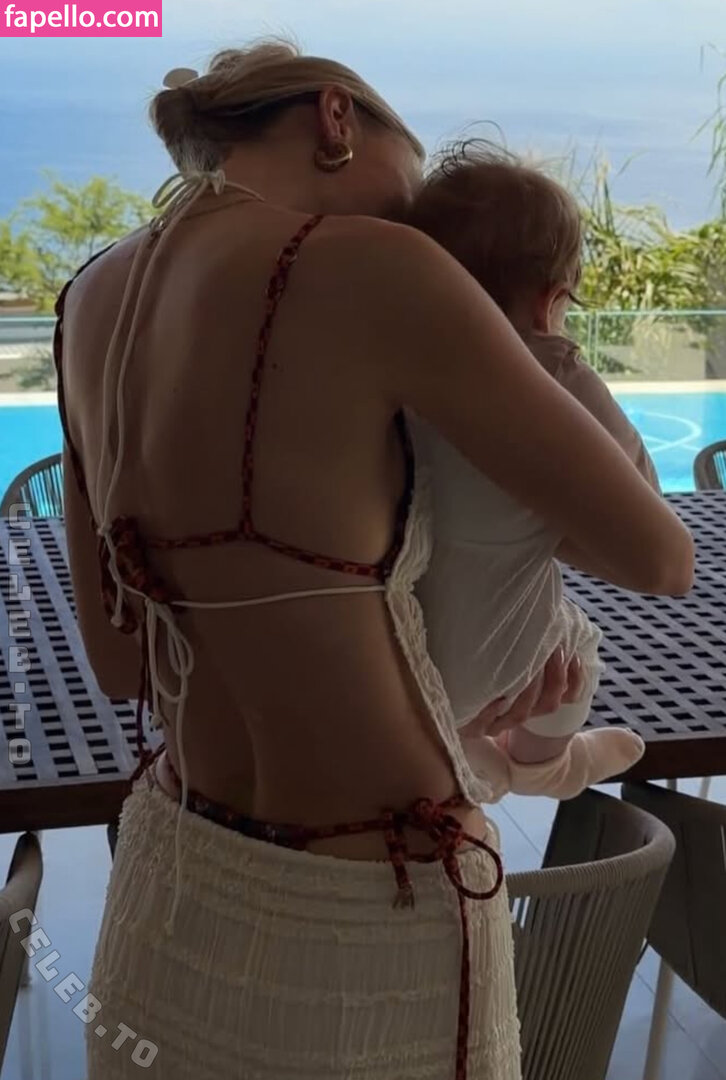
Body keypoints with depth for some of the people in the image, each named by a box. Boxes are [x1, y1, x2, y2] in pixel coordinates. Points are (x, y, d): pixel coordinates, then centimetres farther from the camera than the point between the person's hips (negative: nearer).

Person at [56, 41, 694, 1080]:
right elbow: (660, 554, -16)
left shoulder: (91, 301, 0)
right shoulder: (370, 275, -23)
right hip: (369, 944, -6)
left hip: (180, 893, 7)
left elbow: (120, 658, 6)